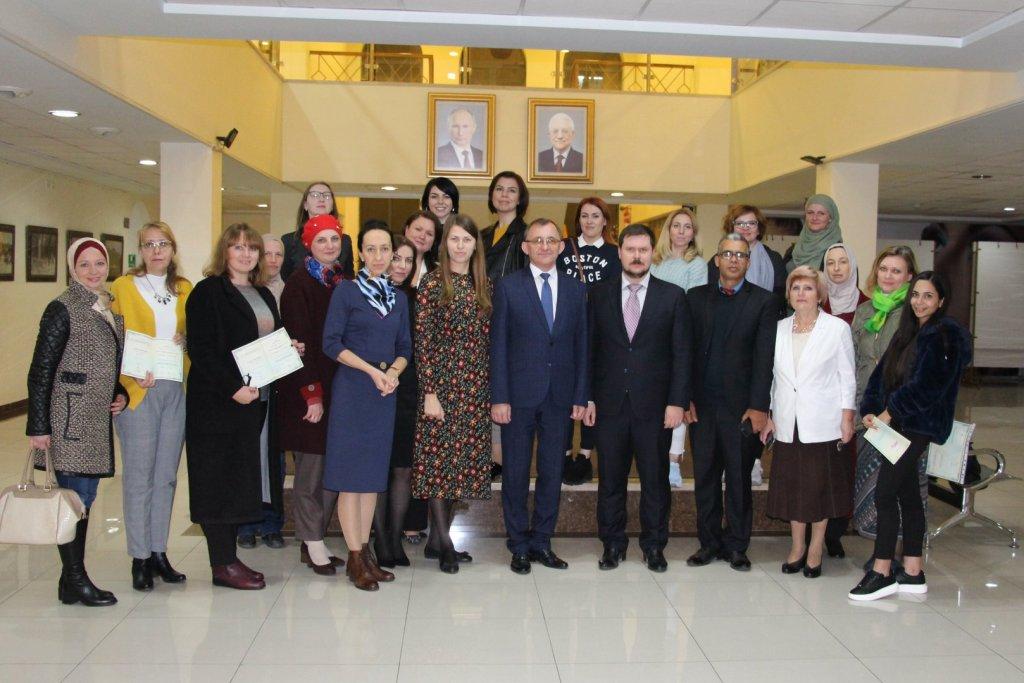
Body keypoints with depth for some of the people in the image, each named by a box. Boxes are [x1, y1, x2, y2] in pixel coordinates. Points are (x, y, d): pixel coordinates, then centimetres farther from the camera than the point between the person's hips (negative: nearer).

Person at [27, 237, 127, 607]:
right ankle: (74, 581, 4)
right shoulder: (63, 309, -8)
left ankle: (73, 576, 20)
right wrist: (38, 427, -13)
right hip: (69, 417, -7)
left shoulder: (110, 309, 14)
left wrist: (121, 394, 6)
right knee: (75, 496, -5)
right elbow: (41, 371, -10)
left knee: (84, 497, 11)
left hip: (98, 418, 7)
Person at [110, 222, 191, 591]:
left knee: (166, 474, 8)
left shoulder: (184, 290, 13)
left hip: (176, 390, 4)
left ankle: (159, 552, 18)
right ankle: (140, 557, 8)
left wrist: (186, 338, -4)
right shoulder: (123, 287, 1)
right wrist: (132, 378, -18)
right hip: (138, 391, -4)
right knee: (139, 475, -1)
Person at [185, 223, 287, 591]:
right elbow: (201, 349, -14)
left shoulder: (264, 295, 17)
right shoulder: (208, 292, -7)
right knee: (220, 480, -1)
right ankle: (222, 564, 6)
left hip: (257, 400, 8)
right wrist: (233, 388, -21)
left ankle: (229, 557, 19)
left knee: (244, 478, 10)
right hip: (218, 402, -7)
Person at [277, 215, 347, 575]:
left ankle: (316, 540, 19)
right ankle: (312, 545, 10)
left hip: (339, 389, 7)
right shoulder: (300, 284, -7)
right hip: (308, 391, -6)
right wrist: (312, 393, -17)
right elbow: (300, 341, -12)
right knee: (311, 470, -1)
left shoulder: (344, 281, 12)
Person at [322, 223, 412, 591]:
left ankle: (366, 550, 17)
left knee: (373, 473, 9)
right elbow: (331, 343, -9)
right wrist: (373, 371, -15)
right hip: (351, 391, -5)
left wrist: (394, 371, -7)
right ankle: (355, 558, 4)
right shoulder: (346, 291, -3)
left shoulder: (398, 298, 12)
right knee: (351, 473, -2)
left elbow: (404, 347, 13)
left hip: (385, 394, 5)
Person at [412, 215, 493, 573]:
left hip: (477, 386, 5)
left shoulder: (484, 285, 11)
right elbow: (422, 340, -7)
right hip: (443, 383, -5)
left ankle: (438, 538, 19)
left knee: (462, 462, 8)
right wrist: (429, 392, -12)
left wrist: (494, 388, 8)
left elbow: (489, 339, 12)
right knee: (439, 459, -3)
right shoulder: (432, 283, -3)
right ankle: (445, 544, 5)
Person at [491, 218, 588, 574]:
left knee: (552, 472, 9)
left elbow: (581, 345, 8)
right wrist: (499, 397, -9)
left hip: (560, 396, 3)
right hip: (519, 395, -3)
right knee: (516, 473, 6)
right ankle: (519, 546, 19)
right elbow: (498, 345, -3)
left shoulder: (576, 289, 8)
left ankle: (541, 541, 23)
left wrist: (580, 397, 3)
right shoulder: (508, 287, -1)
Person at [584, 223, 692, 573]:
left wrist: (677, 402, -7)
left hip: (654, 405, -1)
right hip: (610, 403, 1)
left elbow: (682, 354, 0)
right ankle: (613, 543, 23)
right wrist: (587, 397, 0)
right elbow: (590, 349, 5)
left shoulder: (673, 296, 2)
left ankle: (654, 544, 23)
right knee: (610, 478, 9)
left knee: (655, 479, 8)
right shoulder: (599, 294, 5)